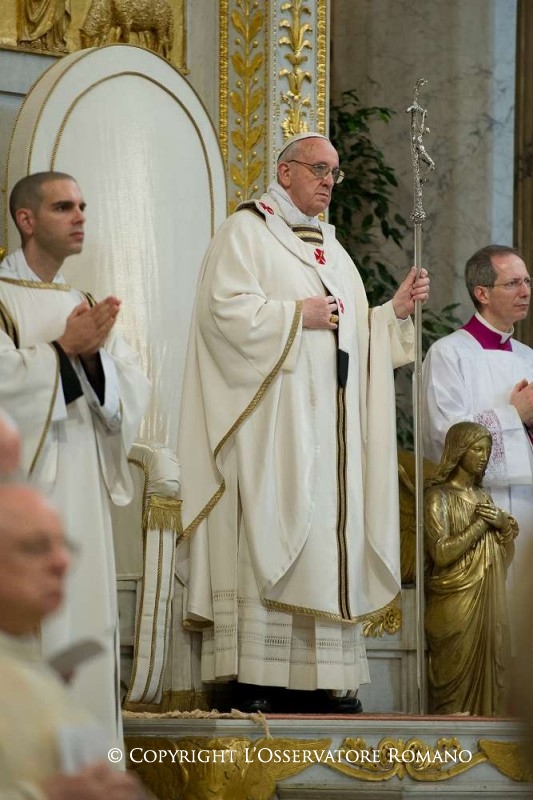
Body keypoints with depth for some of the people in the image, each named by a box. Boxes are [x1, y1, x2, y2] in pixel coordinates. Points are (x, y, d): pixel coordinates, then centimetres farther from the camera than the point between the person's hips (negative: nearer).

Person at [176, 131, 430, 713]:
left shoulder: (332, 249, 23)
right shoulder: (246, 232, 1)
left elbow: (355, 336, 23)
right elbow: (224, 307, -13)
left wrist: (394, 311, 6)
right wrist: (297, 315, -12)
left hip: (330, 422, 7)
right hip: (272, 421, -7)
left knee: (331, 536, 1)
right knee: (267, 531, -12)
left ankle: (324, 678, 0)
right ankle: (255, 680, -15)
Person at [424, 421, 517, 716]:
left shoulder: (482, 496, 13)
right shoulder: (438, 495, -8)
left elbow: (505, 554, 15)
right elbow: (441, 553, -20)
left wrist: (503, 524, -5)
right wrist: (481, 523, -14)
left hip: (488, 604, 7)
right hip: (455, 605, -7)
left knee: (489, 673, 5)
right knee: (456, 679, -5)